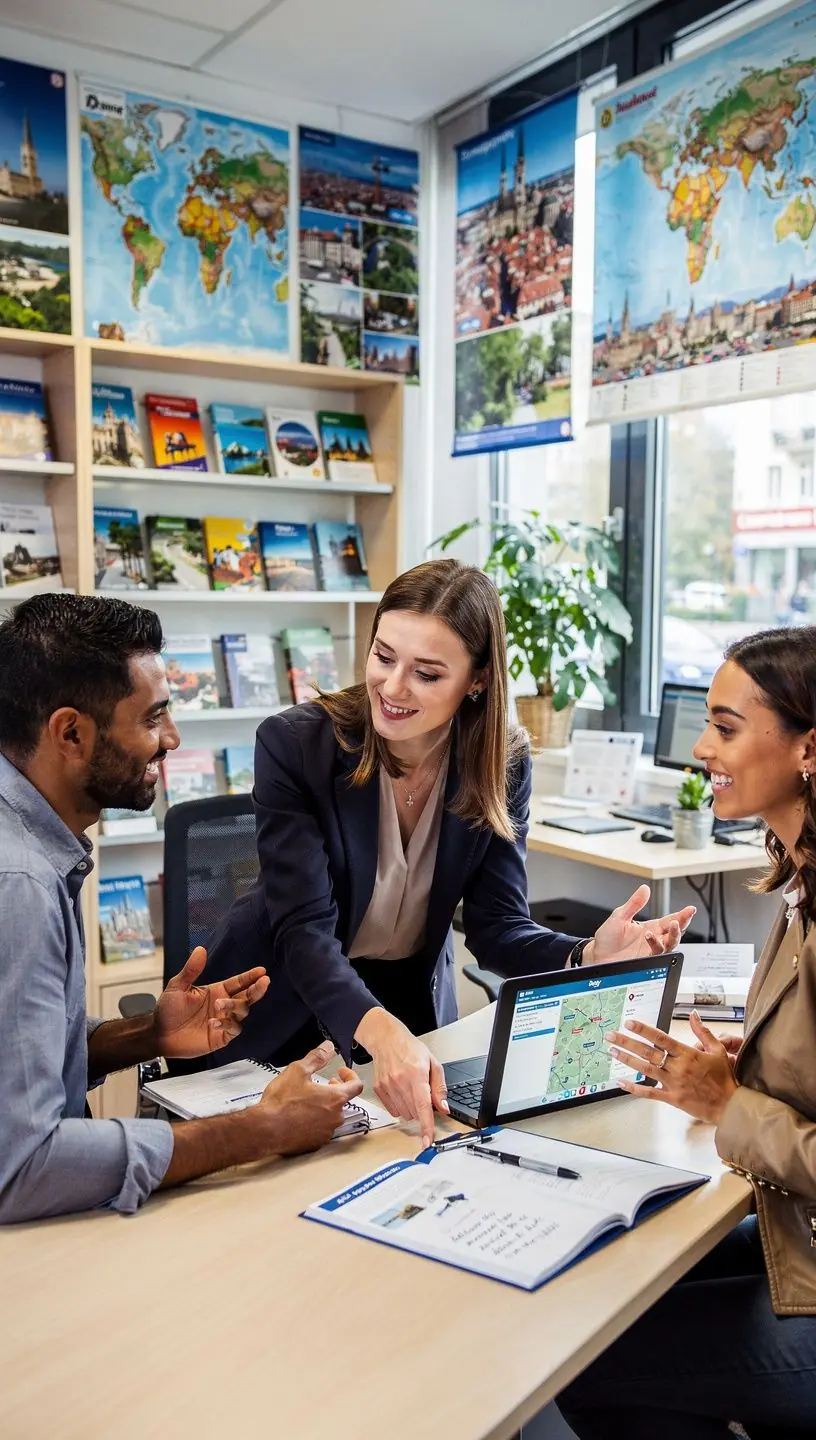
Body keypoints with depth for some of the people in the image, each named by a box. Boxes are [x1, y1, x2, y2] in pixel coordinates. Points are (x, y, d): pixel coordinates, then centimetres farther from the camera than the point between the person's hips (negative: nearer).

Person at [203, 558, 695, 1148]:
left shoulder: (504, 764, -10)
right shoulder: (295, 743, -20)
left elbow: (499, 928, -10)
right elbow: (304, 929, -27)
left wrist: (591, 957, -31)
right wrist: (380, 1032, -45)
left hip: (414, 1004, 3)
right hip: (284, 1014, -2)